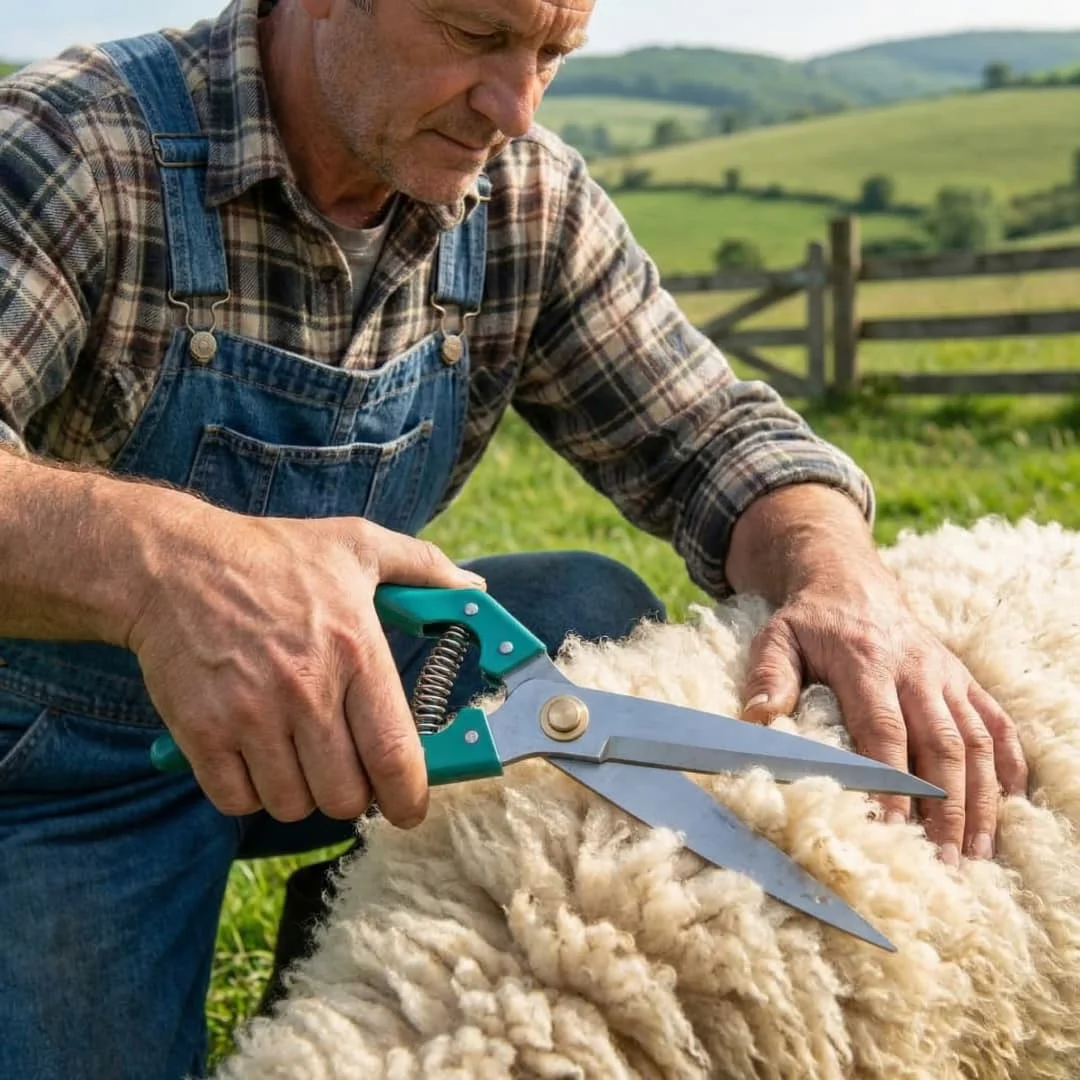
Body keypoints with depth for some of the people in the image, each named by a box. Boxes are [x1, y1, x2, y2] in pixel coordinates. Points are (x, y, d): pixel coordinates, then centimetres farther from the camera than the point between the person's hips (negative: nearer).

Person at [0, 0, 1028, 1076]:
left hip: (316, 698, 4)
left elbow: (709, 437, -8)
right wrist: (150, 554, -57)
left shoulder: (529, 206, -7)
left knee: (592, 615, -17)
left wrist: (845, 584, -30)